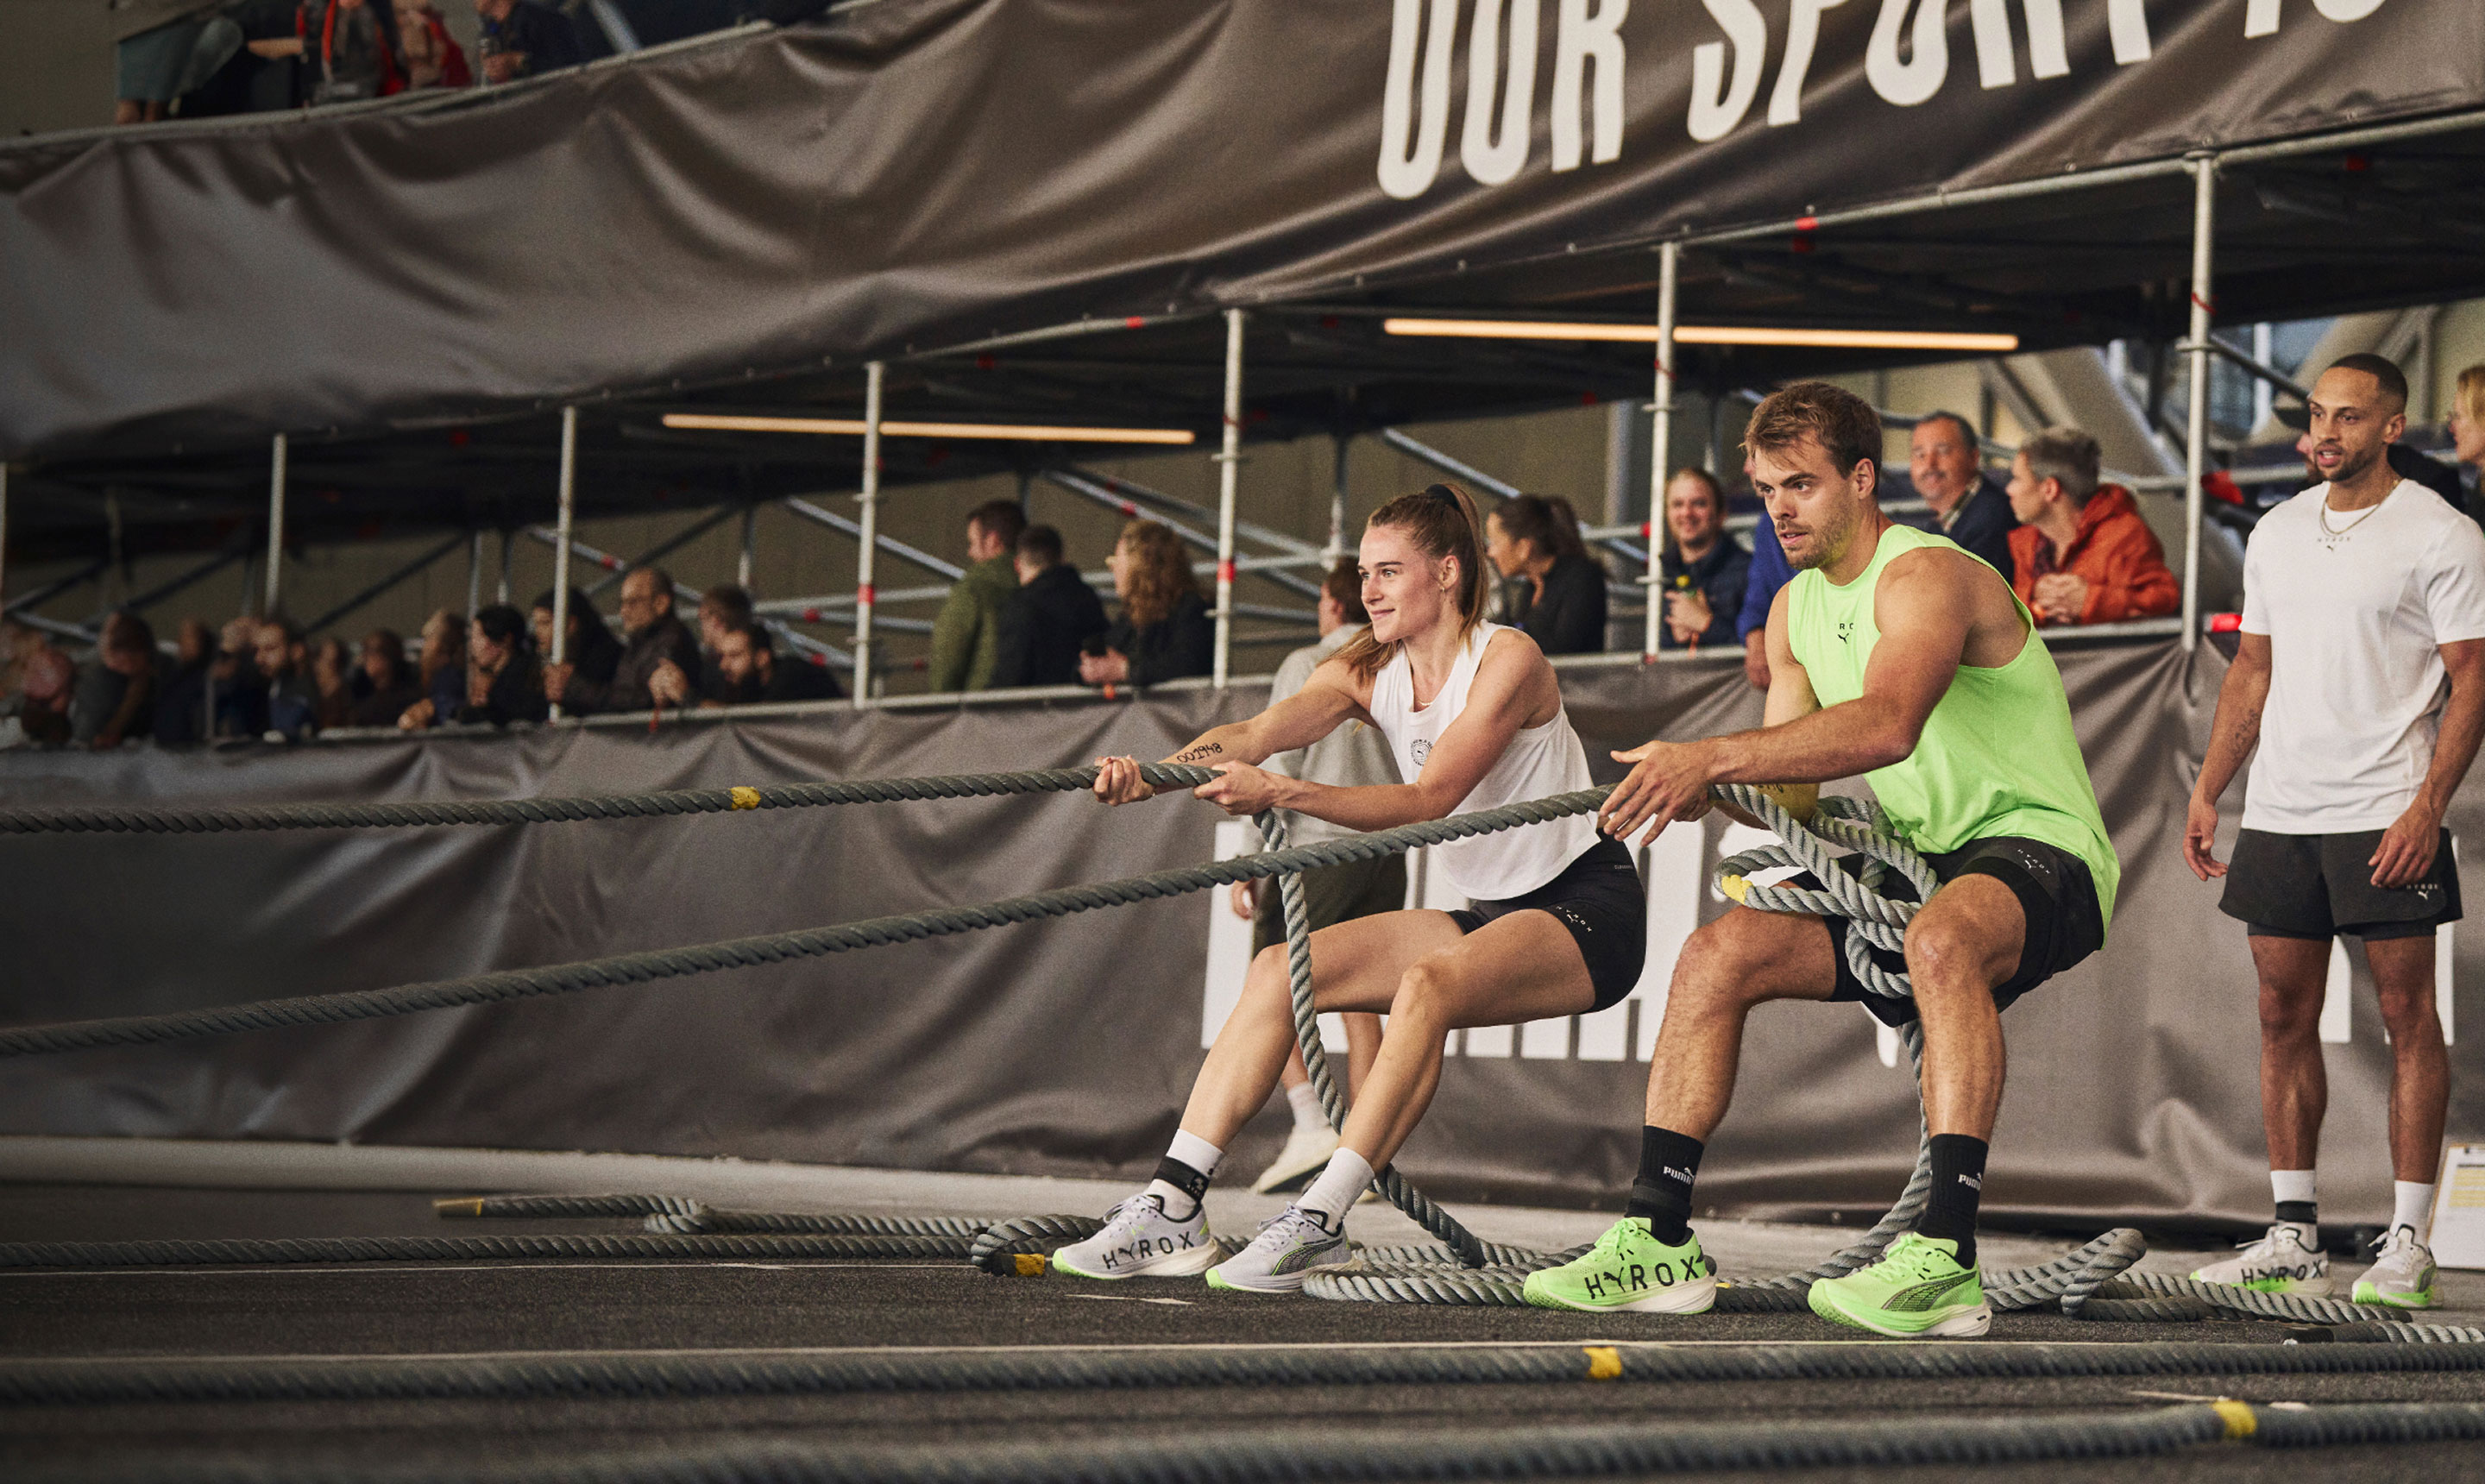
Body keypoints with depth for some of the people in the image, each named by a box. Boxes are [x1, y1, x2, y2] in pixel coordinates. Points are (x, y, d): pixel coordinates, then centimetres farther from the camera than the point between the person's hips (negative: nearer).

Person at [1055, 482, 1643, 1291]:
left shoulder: (1506, 659, -16)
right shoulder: (1369, 672, 3)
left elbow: (1428, 799, -28)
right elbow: (1259, 731, -15)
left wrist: (1283, 793, -40)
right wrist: (1150, 773, -34)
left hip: (1587, 910, -7)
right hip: (1489, 915, 7)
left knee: (1429, 983, -36)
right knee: (1278, 970, -9)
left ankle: (1318, 1223, -38)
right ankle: (1172, 1209, -15)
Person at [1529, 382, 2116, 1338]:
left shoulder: (1925, 576, -17)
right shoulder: (1795, 611, 11)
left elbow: (1887, 725, -37)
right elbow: (1791, 784, 7)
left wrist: (1711, 757, -42)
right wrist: (1702, 791, -15)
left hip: (2035, 848, -8)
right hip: (1916, 866, 8)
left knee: (1942, 938, -40)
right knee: (1717, 955, -6)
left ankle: (1945, 1259, -42)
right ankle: (1658, 1239, -3)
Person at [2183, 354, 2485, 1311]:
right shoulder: (2276, 533, 13)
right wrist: (2207, 790, 12)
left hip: (2385, 816, -6)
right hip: (2279, 809, 6)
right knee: (2285, 1017, 6)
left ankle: (2408, 1245, 0)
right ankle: (2293, 1239, 12)